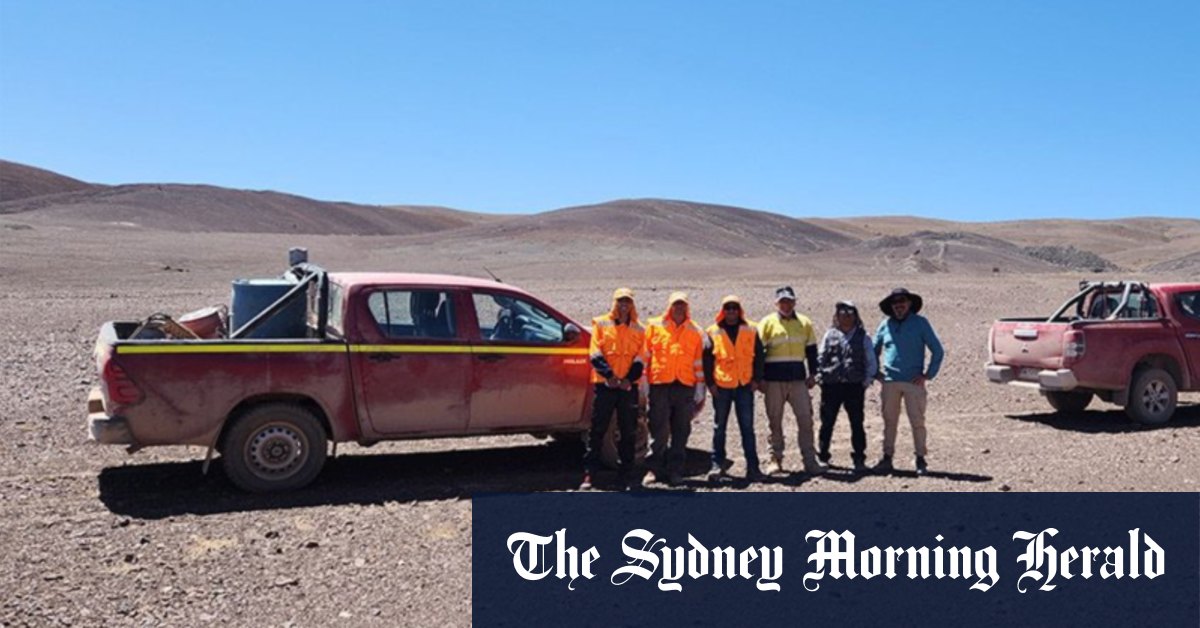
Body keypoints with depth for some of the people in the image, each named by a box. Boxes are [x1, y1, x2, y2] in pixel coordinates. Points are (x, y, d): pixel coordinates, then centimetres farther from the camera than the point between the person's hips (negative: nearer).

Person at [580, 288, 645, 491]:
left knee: (629, 431, 7)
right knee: (597, 430, -2)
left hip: (628, 385, 2)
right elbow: (595, 354, -3)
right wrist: (609, 375, -15)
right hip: (604, 384, -2)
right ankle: (588, 474, 1)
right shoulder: (601, 324, 5)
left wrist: (629, 378, -11)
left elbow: (640, 359, 6)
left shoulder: (639, 330, 11)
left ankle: (626, 472, 16)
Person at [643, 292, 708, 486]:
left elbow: (699, 362, 13)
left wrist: (699, 390, 9)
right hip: (659, 385, -2)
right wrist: (643, 384, 3)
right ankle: (654, 468, 7)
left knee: (681, 431, 4)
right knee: (659, 430, -3)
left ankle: (675, 470, 11)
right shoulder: (654, 326, 8)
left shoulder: (695, 331, 12)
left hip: (685, 387, 2)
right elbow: (645, 356, 8)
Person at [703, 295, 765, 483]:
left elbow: (758, 356, 7)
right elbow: (707, 359, 3)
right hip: (721, 385, 0)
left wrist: (756, 379, -1)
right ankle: (717, 464, 13)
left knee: (747, 427, 3)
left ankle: (752, 466, 6)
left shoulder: (751, 330, 6)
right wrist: (710, 382, -3)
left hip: (745, 385, 0)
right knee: (719, 427, 6)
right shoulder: (713, 332, 4)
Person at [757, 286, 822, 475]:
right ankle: (776, 460, 13)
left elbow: (811, 350, 16)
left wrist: (812, 374, 9)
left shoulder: (804, 323, 10)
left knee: (805, 419, -2)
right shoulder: (767, 323, 1)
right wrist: (759, 378, -4)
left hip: (798, 378, 2)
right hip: (774, 379, -2)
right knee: (775, 421, 5)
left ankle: (809, 460, 4)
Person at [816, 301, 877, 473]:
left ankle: (859, 459, 11)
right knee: (827, 422, 5)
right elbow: (820, 358, 11)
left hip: (855, 386, -1)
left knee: (857, 423, 3)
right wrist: (820, 376, 1)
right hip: (831, 386, 1)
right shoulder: (830, 335, 9)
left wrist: (867, 380, -2)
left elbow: (871, 361, 8)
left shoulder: (863, 337, 8)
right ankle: (822, 457, 16)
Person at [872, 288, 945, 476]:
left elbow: (938, 351, 2)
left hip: (913, 382, -3)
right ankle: (887, 457, 13)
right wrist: (875, 371, 10)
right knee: (889, 422, 6)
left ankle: (920, 460, 6)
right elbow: (874, 350, 20)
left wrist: (928, 374, -4)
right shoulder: (886, 324, 9)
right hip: (890, 382, 3)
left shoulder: (920, 323, 1)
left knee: (917, 422, -1)